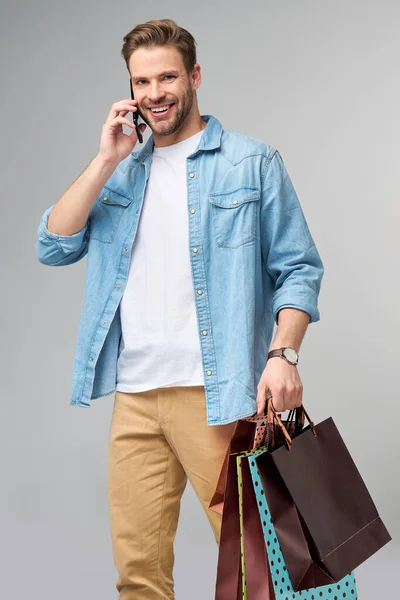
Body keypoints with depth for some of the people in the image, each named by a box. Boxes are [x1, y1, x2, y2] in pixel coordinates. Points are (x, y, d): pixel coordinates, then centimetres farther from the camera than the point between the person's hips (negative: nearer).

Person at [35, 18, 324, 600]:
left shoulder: (252, 162, 4)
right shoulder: (122, 173, 17)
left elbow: (298, 268, 1)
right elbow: (53, 247, 6)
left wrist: (283, 354, -14)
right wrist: (107, 160, -1)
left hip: (217, 394, -4)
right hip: (133, 396, 4)